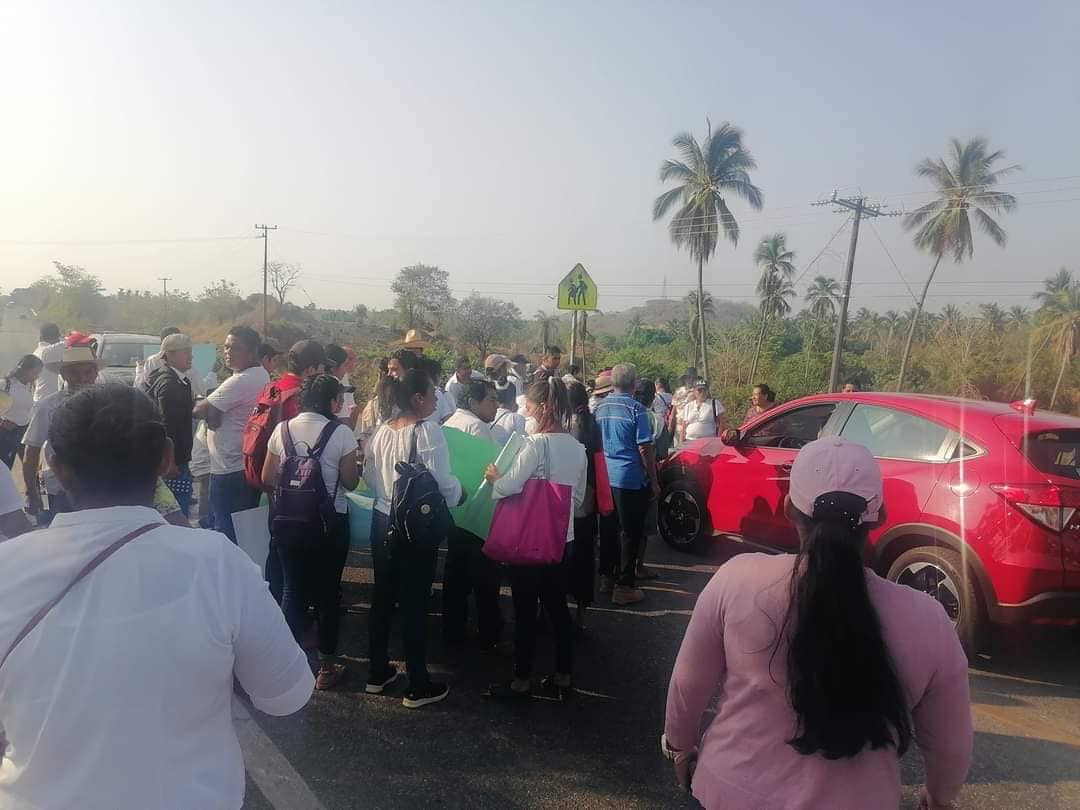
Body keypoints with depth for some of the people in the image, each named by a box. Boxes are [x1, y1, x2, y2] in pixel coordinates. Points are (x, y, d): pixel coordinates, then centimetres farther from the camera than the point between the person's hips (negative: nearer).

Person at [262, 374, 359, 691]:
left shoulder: (282, 429, -1)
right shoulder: (341, 433, -13)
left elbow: (267, 479, 3)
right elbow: (351, 482, -9)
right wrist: (355, 465, 10)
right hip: (330, 523, -3)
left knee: (293, 590, 13)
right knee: (328, 592, 11)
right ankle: (326, 665, 22)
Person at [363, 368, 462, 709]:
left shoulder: (383, 430, 3)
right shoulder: (428, 430, -18)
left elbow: (369, 475, 9)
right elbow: (442, 482, -20)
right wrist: (459, 493, 0)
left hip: (383, 521, 7)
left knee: (383, 597, 17)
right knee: (414, 603, 2)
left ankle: (378, 673, 30)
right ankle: (418, 687, 14)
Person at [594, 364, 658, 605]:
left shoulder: (601, 407, 7)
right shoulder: (635, 409, -12)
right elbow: (645, 449, -14)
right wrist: (654, 481, -6)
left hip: (606, 477, 6)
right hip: (631, 479, -6)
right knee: (631, 532, 2)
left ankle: (609, 576, 27)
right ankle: (624, 586, 4)